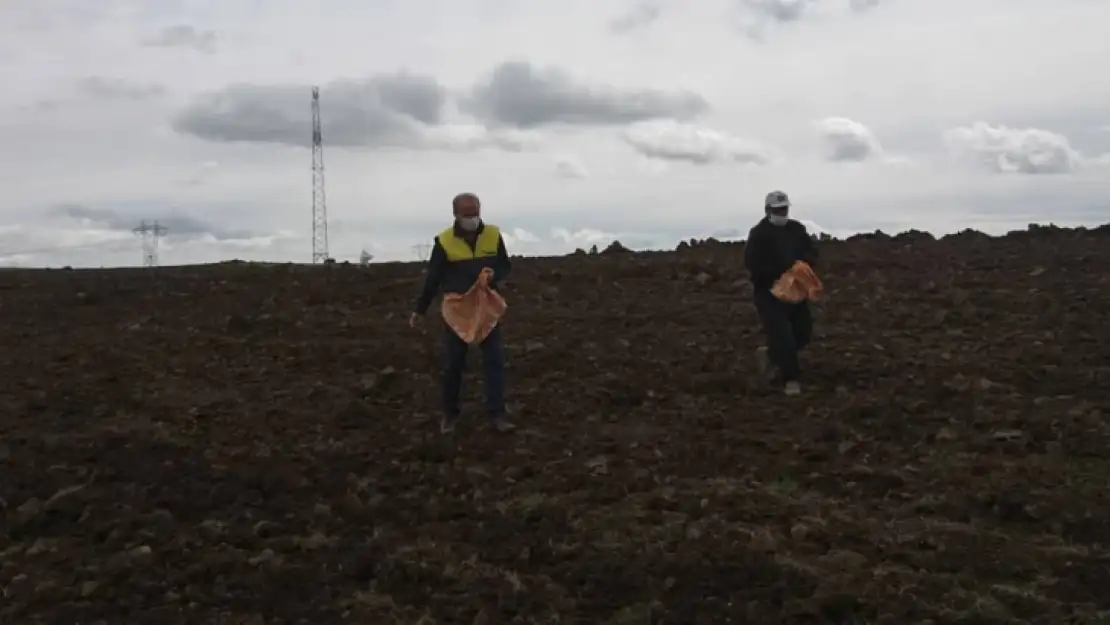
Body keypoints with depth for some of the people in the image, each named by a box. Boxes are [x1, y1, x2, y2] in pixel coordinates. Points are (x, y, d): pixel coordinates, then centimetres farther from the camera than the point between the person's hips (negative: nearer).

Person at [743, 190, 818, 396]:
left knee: (803, 332, 10)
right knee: (781, 335, -13)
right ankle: (790, 379, -4)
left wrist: (800, 263, -12)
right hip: (768, 292, -7)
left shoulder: (796, 229, 8)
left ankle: (769, 354, 32)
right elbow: (751, 263, -19)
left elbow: (812, 252, 12)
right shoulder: (758, 234, -11)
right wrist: (781, 270, -24)